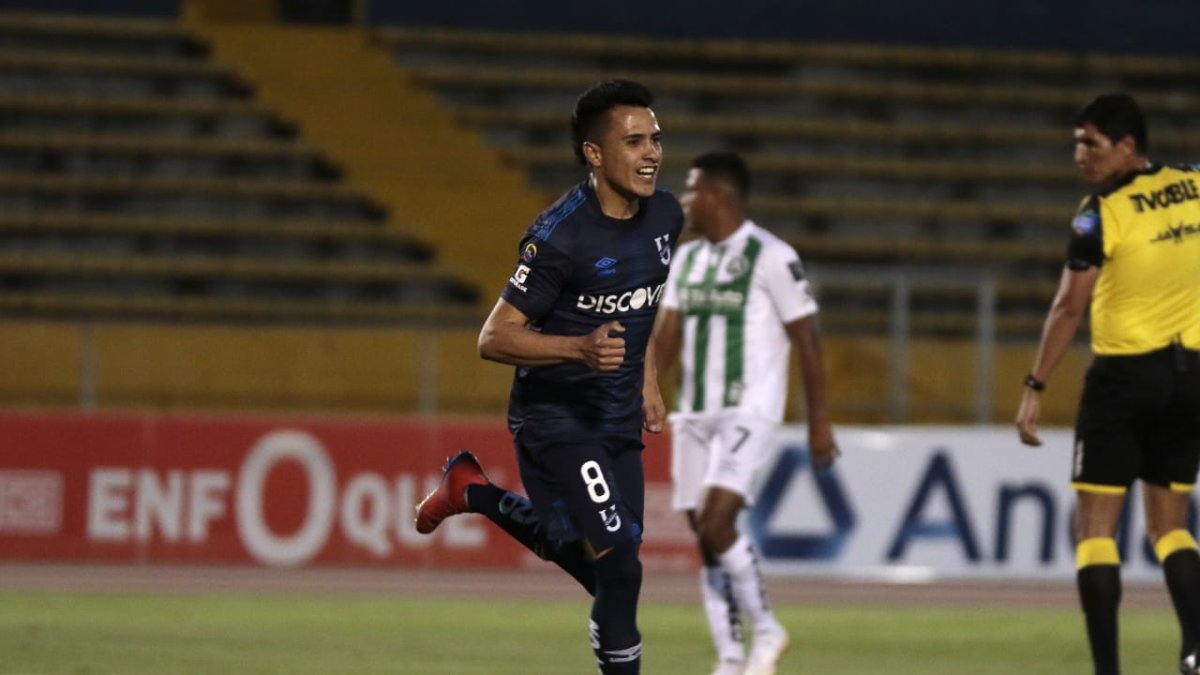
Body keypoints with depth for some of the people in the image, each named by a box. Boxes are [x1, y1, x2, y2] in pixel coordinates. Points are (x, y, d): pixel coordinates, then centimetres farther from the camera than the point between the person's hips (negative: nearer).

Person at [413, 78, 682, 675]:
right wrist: (581, 348, -36)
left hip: (619, 422, 7)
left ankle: (476, 493, 33)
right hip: (555, 418, -7)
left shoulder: (664, 216, 0)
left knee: (602, 568, 14)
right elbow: (494, 338, -22)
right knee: (619, 568, -18)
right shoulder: (560, 237, -22)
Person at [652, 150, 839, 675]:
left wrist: (819, 421, -8)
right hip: (694, 415, 7)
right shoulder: (685, 260, 12)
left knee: (715, 521, -21)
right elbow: (667, 338, 12)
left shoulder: (772, 258, -9)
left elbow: (807, 341, -7)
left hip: (748, 412, -7)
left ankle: (766, 631, -4)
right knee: (705, 537, 3)